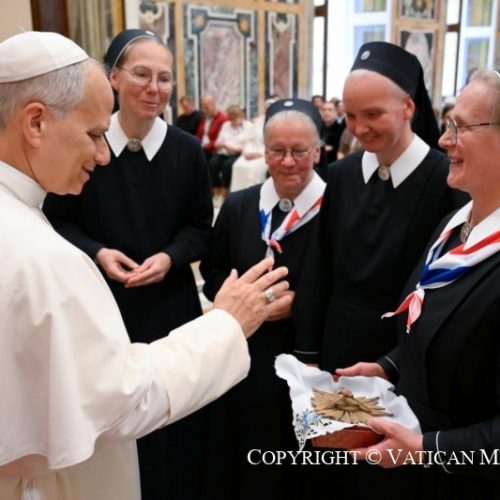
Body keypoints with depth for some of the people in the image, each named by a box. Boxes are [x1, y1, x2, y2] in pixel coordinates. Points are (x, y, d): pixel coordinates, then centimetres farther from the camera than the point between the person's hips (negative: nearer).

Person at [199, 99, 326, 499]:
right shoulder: (237, 206, 2)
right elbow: (212, 273, 10)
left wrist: (298, 303, -18)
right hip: (242, 356, 4)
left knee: (295, 465, 15)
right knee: (236, 457, 18)